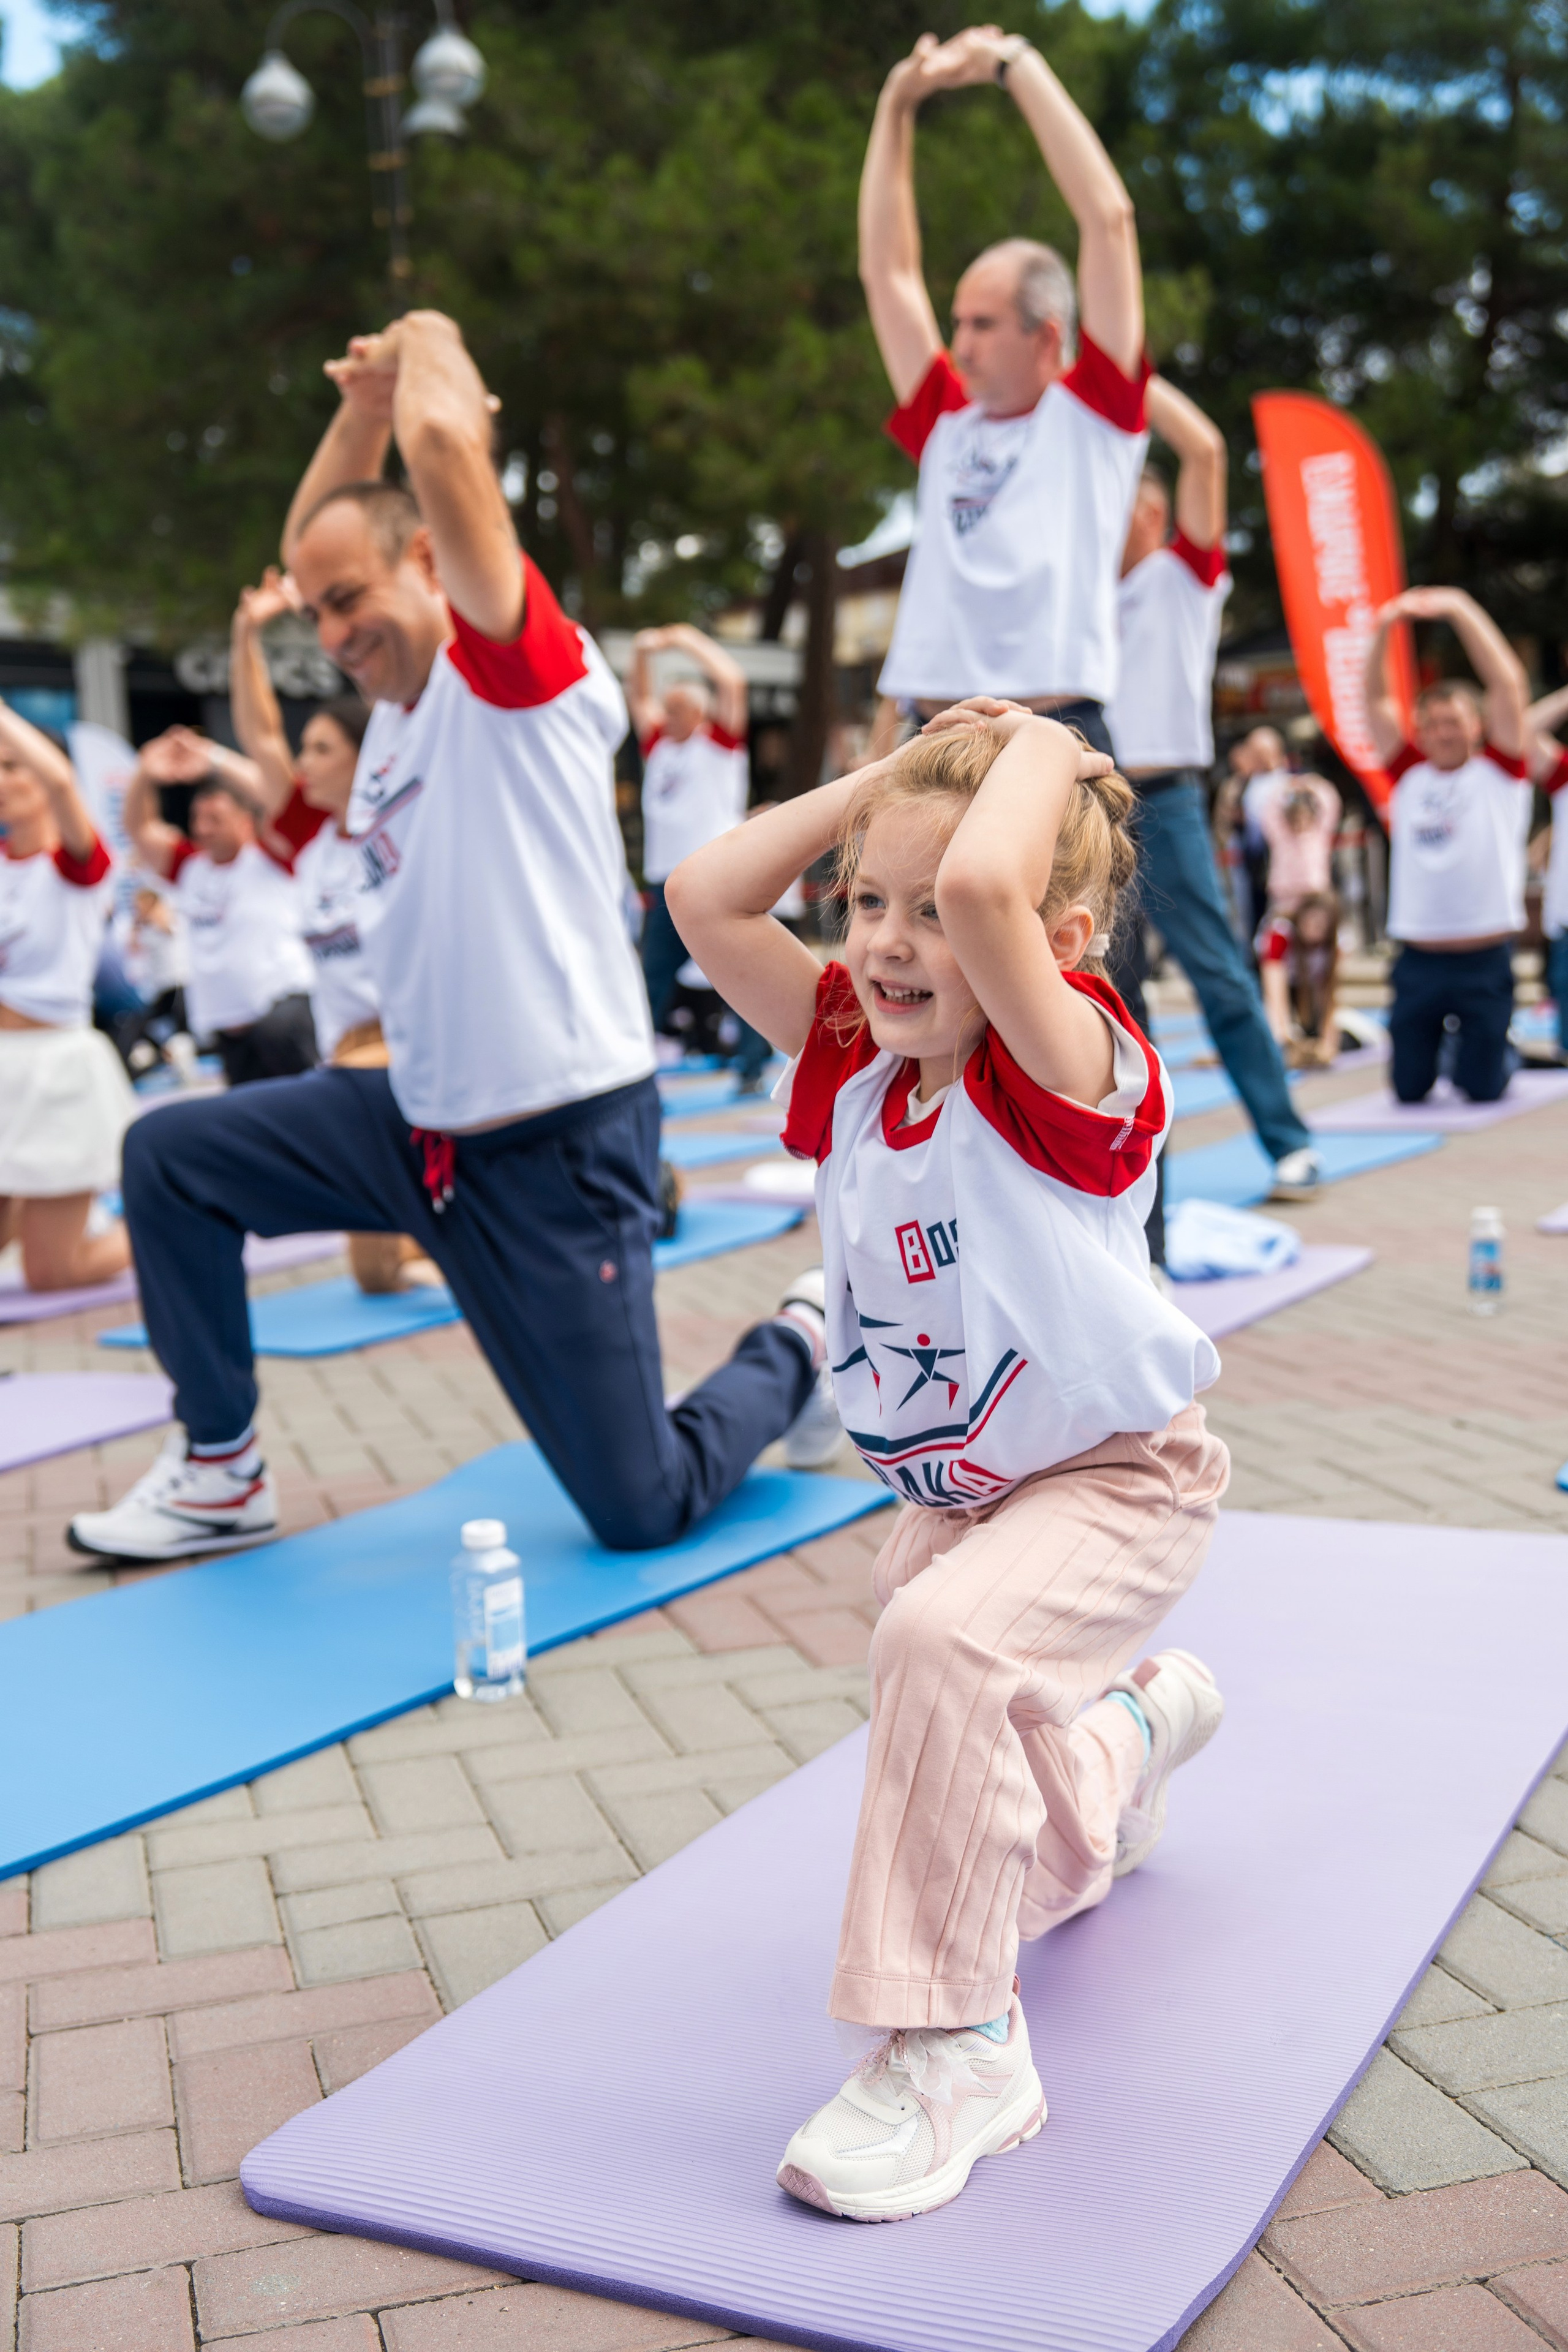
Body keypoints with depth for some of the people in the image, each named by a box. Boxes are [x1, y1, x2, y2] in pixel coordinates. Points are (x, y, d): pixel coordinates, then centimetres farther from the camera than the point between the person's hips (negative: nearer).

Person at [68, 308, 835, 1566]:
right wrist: (360, 403, 14)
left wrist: (430, 345, -6)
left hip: (557, 1143, -8)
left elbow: (444, 441, -27)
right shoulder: (400, 705, 12)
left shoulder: (520, 665, -12)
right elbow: (308, 538, 27)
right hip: (417, 1121, 8)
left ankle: (795, 1350, 30)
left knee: (644, 1509, -2)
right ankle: (221, 1472, 17)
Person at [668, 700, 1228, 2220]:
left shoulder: (1074, 1071, -25)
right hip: (943, 1494, 7)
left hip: (1114, 1481, -7)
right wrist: (889, 774, -12)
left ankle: (957, 2050, -23)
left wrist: (1042, 748, -27)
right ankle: (1133, 1722, 49)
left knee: (941, 1637, -38)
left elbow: (985, 892, -45)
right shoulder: (856, 1060, -5)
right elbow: (707, 900, -11)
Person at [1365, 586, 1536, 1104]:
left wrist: (1459, 609, -11)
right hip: (1418, 959, 3)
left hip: (1485, 958, -2)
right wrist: (1384, 630, -7)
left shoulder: (1499, 770, 3)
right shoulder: (1410, 775, 10)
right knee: (1409, 1089, 7)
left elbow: (1508, 682, -7)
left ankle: (1498, 1053, 35)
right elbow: (1376, 701, 7)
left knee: (1482, 1088, 2)